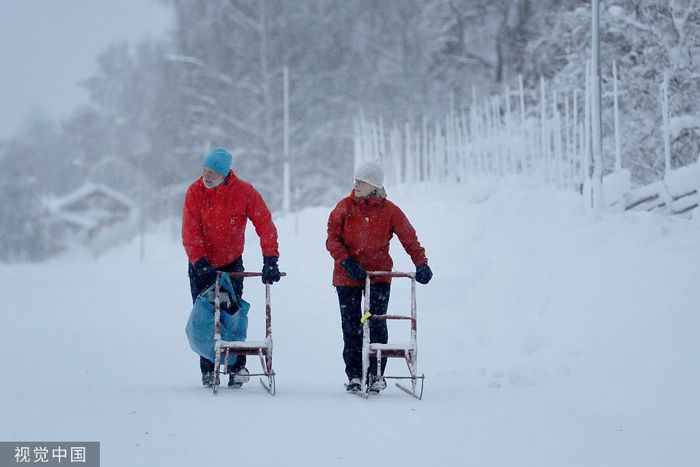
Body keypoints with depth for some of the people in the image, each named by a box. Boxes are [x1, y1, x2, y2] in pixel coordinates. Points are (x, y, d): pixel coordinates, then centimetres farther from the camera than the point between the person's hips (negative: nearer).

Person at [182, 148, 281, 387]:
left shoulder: (244, 192, -15)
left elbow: (265, 225, -14)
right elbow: (190, 232, -17)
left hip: (232, 263, -1)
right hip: (201, 265, 1)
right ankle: (208, 369, 10)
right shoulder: (195, 192, -14)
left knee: (233, 314, -7)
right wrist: (200, 262, -28)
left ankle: (237, 366, 0)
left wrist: (270, 260, -22)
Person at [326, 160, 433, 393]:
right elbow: (332, 238, -5)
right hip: (348, 276, 1)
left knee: (377, 324, -5)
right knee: (351, 326, 3)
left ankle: (376, 374, 4)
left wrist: (421, 264, -14)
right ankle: (354, 375, 11)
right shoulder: (345, 207, -3)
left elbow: (409, 238, -2)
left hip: (379, 274, -1)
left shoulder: (389, 211, -4)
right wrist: (347, 261, -19)